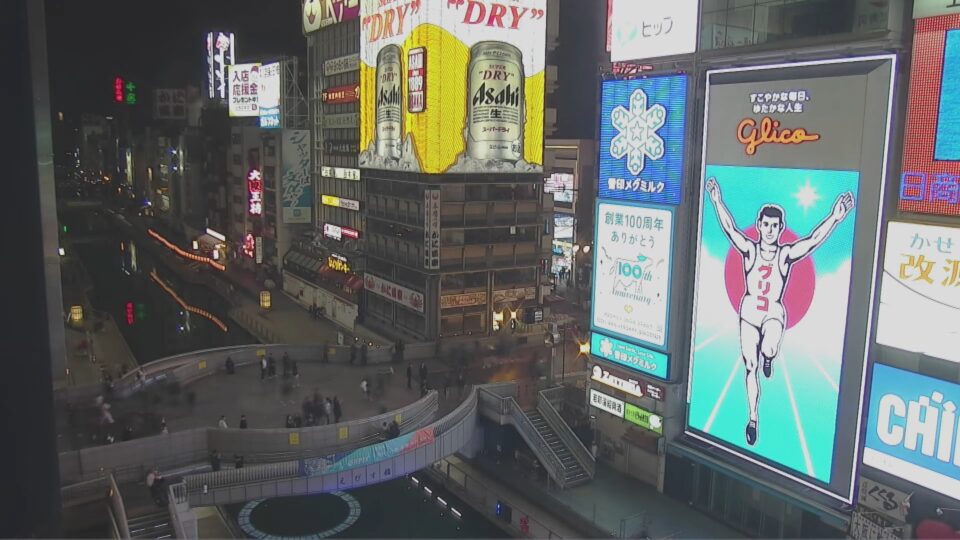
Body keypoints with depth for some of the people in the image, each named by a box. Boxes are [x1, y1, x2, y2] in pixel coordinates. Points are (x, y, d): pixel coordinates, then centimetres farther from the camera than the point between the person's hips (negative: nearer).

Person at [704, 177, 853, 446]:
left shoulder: (786, 254, -3)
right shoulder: (749, 250, -2)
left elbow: (814, 240, -15)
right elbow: (730, 229, -12)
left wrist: (834, 218, -28)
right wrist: (718, 202, -21)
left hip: (774, 313, -1)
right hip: (749, 312, 1)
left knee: (769, 350, -32)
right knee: (750, 367, 3)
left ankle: (768, 358, 10)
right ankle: (753, 418, 19)